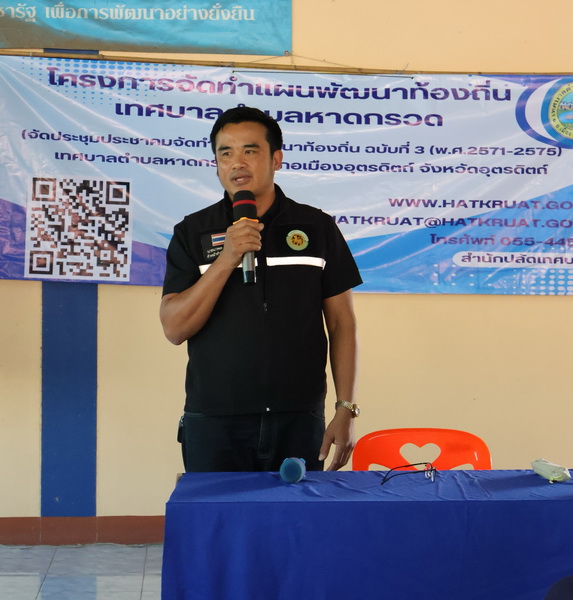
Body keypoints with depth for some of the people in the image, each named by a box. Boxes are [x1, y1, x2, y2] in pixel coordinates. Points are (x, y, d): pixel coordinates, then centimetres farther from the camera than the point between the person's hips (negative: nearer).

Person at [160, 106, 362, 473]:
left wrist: (346, 410, -1)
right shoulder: (192, 233, 4)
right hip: (214, 425, 0)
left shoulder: (318, 228, 5)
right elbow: (174, 328, -5)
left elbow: (342, 323, 6)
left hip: (299, 419, 0)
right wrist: (226, 260, -15)